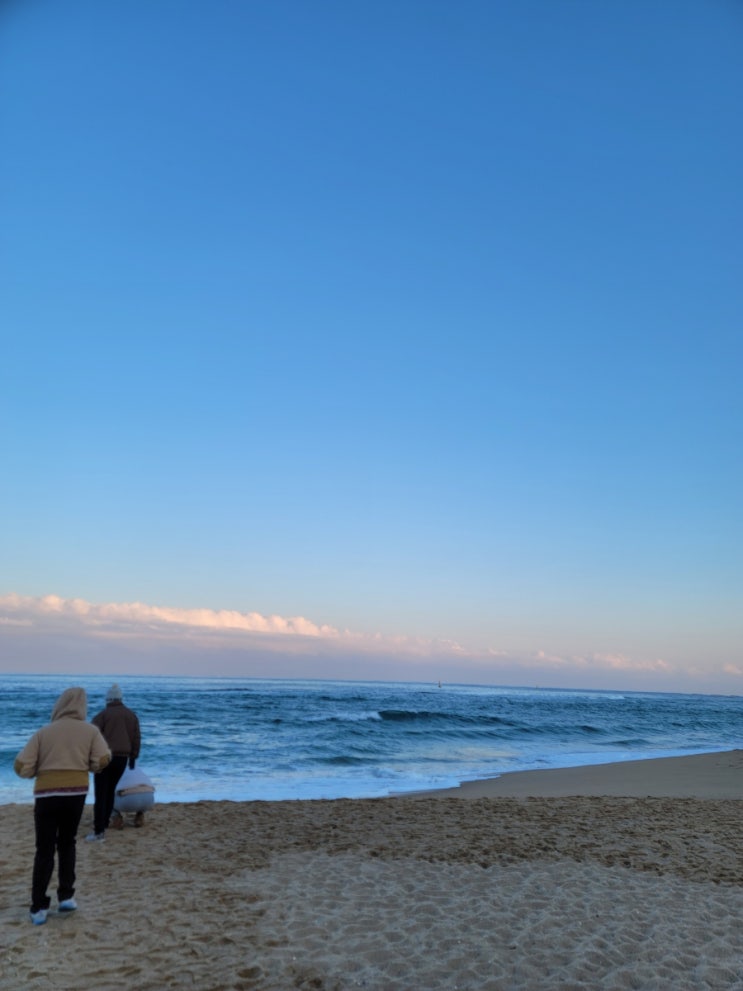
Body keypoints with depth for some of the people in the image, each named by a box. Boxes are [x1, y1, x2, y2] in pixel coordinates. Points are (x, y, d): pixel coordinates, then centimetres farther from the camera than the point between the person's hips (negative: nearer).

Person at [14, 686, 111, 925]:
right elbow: (103, 760, -6)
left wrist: (40, 770, 15)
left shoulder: (43, 732, 2)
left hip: (46, 795, 0)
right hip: (76, 793, 1)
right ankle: (66, 896, 17)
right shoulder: (90, 731, 2)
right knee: (67, 843, 19)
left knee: (44, 850, 8)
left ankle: (38, 908, 7)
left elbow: (21, 767, -4)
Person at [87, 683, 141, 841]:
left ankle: (99, 831, -6)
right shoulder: (132, 715, 11)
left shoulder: (103, 714, -3)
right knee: (110, 791, 16)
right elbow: (136, 738, 13)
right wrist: (133, 757, 20)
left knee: (101, 794, -3)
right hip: (122, 757, 4)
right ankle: (104, 824, 19)